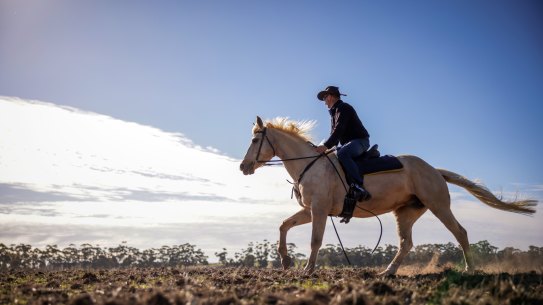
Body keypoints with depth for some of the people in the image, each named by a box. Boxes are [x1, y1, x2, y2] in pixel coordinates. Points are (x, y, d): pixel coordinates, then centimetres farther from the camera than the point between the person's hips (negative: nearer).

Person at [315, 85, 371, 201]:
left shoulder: (343, 108, -10)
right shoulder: (335, 112, 22)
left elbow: (339, 130, -23)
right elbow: (335, 132, 20)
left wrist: (326, 146, -31)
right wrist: (325, 146, 3)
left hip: (360, 140, -11)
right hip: (350, 143, 11)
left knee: (342, 153, -38)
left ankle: (358, 187, -46)